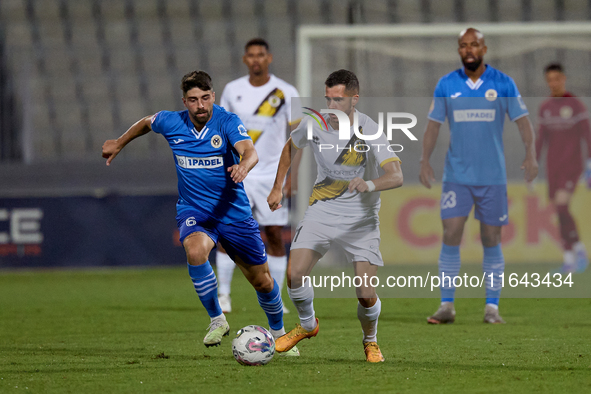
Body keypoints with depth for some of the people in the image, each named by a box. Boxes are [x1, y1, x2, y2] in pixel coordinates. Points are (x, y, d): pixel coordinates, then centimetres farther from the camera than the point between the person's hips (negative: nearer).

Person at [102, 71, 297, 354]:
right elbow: (146, 123, 19)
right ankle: (217, 320, -16)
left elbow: (250, 151, -33)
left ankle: (278, 332, 37)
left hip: (233, 211, 0)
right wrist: (119, 144, 27)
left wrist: (243, 166, -55)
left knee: (262, 281, 8)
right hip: (193, 211, 0)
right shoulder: (171, 123, -6)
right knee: (195, 251, -34)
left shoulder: (227, 122, -15)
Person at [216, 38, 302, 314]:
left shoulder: (286, 93, -2)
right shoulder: (232, 91, 4)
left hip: (272, 175, -1)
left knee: (274, 234, 0)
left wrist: (292, 174, -7)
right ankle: (223, 294, -3)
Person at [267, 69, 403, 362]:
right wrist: (278, 188, 17)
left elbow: (396, 176, -30)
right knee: (295, 275, -14)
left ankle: (370, 341, 21)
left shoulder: (370, 132, -18)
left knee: (366, 295, -11)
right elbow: (291, 146, 17)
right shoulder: (314, 124, -7)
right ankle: (307, 325, 17)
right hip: (322, 210, 3)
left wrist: (369, 184, -49)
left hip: (361, 218, -3)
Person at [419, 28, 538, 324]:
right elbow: (434, 123, 8)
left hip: (492, 176, -1)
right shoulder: (446, 85, 4)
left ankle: (492, 307, 8)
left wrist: (530, 155, -13)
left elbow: (522, 120, 1)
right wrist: (425, 160, -3)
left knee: (491, 240, 2)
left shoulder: (503, 83, 0)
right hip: (456, 175, 1)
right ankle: (447, 306, -4)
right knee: (451, 236, -8)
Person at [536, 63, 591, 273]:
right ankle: (569, 258, 10)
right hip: (553, 167, 5)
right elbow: (541, 138, 15)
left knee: (561, 206, -20)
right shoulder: (545, 108, 10)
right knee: (560, 211, 3)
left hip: (572, 165, -5)